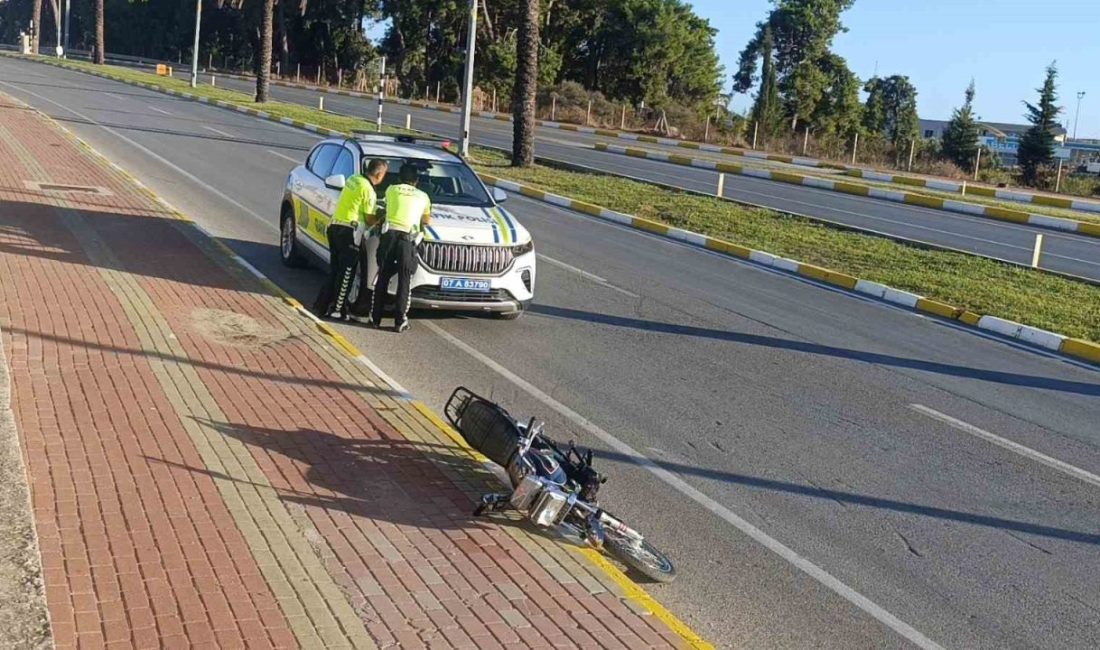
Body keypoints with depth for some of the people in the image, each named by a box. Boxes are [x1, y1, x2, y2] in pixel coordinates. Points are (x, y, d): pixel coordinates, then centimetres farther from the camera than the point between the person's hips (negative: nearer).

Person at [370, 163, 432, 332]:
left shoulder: (391, 190, 15)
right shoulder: (423, 196, 16)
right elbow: (426, 221, 23)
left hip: (389, 234, 1)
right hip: (408, 239, -1)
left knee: (382, 278, 8)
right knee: (404, 281, 3)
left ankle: (375, 318, 10)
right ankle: (400, 321, 1)